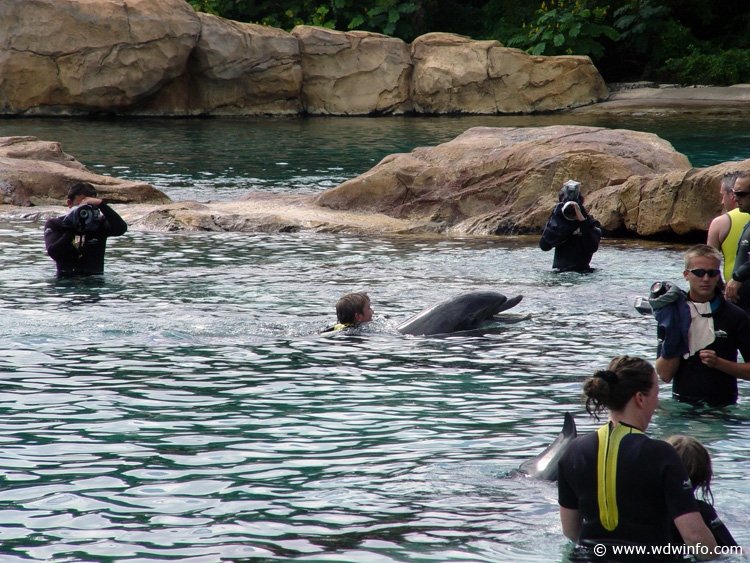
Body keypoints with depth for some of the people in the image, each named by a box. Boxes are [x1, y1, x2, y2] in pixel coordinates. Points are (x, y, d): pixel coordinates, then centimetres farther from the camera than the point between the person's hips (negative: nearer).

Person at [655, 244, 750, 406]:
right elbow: (665, 375, 1)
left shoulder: (735, 317, 4)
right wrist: (673, 333, -9)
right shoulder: (672, 314, 7)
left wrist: (718, 363, -8)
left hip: (722, 406, -1)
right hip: (682, 404, 2)